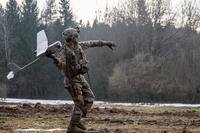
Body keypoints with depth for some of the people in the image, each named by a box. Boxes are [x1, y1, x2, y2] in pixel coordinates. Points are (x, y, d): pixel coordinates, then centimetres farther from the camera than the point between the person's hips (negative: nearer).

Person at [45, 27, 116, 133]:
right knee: (79, 103, -8)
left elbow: (92, 43, 17)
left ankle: (77, 120, 19)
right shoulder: (65, 50, -20)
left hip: (80, 77, 9)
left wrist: (105, 43, 25)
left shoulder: (79, 45, 3)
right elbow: (61, 64, -36)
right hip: (72, 79, -9)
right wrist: (53, 57, -57)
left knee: (89, 98, 11)